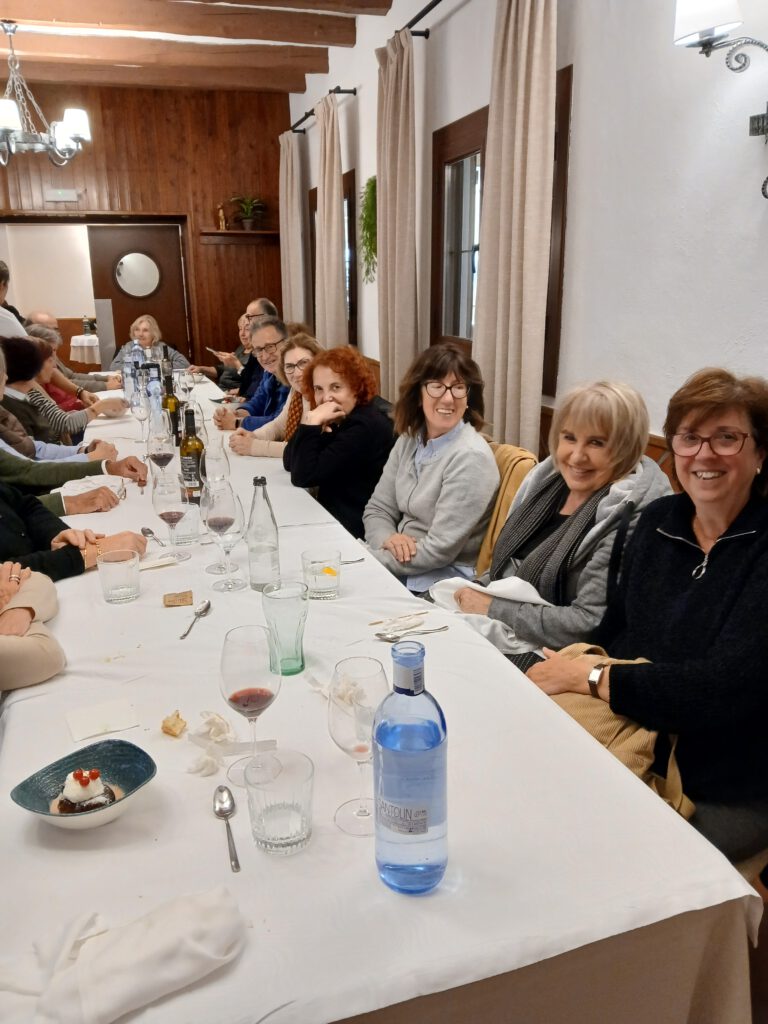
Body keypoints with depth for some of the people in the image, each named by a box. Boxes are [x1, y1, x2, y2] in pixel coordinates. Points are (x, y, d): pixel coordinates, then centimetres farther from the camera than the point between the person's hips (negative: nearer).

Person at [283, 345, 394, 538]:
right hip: (331, 517, 7)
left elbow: (303, 477, -22)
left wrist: (313, 422, -23)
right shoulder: (339, 420, 6)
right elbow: (289, 463, 2)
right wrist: (312, 420, -11)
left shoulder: (365, 427, -20)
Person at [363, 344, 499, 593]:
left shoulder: (470, 457, -19)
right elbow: (377, 509, 7)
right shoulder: (409, 440, 4)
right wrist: (388, 539, -16)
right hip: (400, 566, 6)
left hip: (442, 584, -6)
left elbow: (440, 549, -22)